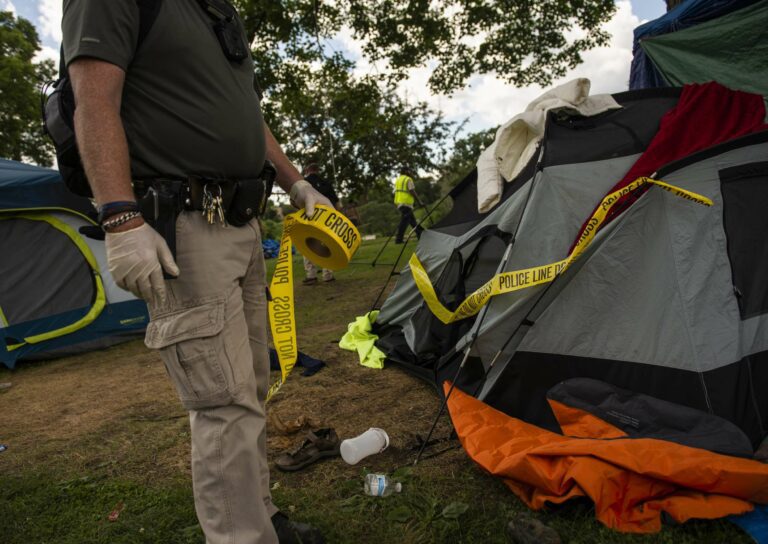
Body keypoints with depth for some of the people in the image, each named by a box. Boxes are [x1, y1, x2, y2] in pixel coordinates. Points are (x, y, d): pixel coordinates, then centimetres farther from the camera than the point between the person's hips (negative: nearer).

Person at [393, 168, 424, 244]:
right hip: (406, 203, -9)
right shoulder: (408, 179, -6)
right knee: (404, 221, -8)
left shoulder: (397, 180, 20)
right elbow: (412, 192, -13)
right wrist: (419, 201, -11)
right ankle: (398, 239, -10)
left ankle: (420, 234, 24)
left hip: (399, 203, 9)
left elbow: (396, 192, 22)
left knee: (412, 220, 16)